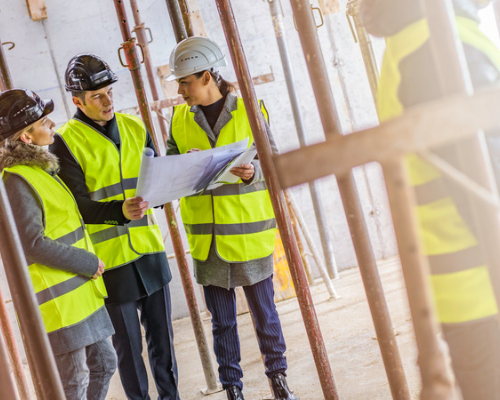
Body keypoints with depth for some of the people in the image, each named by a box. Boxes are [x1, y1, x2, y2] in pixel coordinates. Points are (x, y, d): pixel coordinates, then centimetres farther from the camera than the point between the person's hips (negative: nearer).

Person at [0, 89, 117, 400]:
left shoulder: (41, 167, 13)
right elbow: (33, 245, -22)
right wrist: (90, 263, -15)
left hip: (79, 290, 10)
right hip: (58, 300, -10)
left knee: (103, 363, 16)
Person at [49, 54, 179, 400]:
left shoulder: (135, 128, 8)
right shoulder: (66, 142, -9)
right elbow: (78, 205, -14)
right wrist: (119, 211, -30)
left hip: (149, 248, 5)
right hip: (110, 258, -5)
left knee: (162, 334, 15)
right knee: (128, 345, 5)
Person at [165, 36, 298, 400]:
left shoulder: (248, 112, -4)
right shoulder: (180, 119, 5)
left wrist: (253, 172, -22)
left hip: (248, 233, -2)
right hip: (206, 239, 3)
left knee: (264, 311, 9)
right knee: (222, 320, 11)